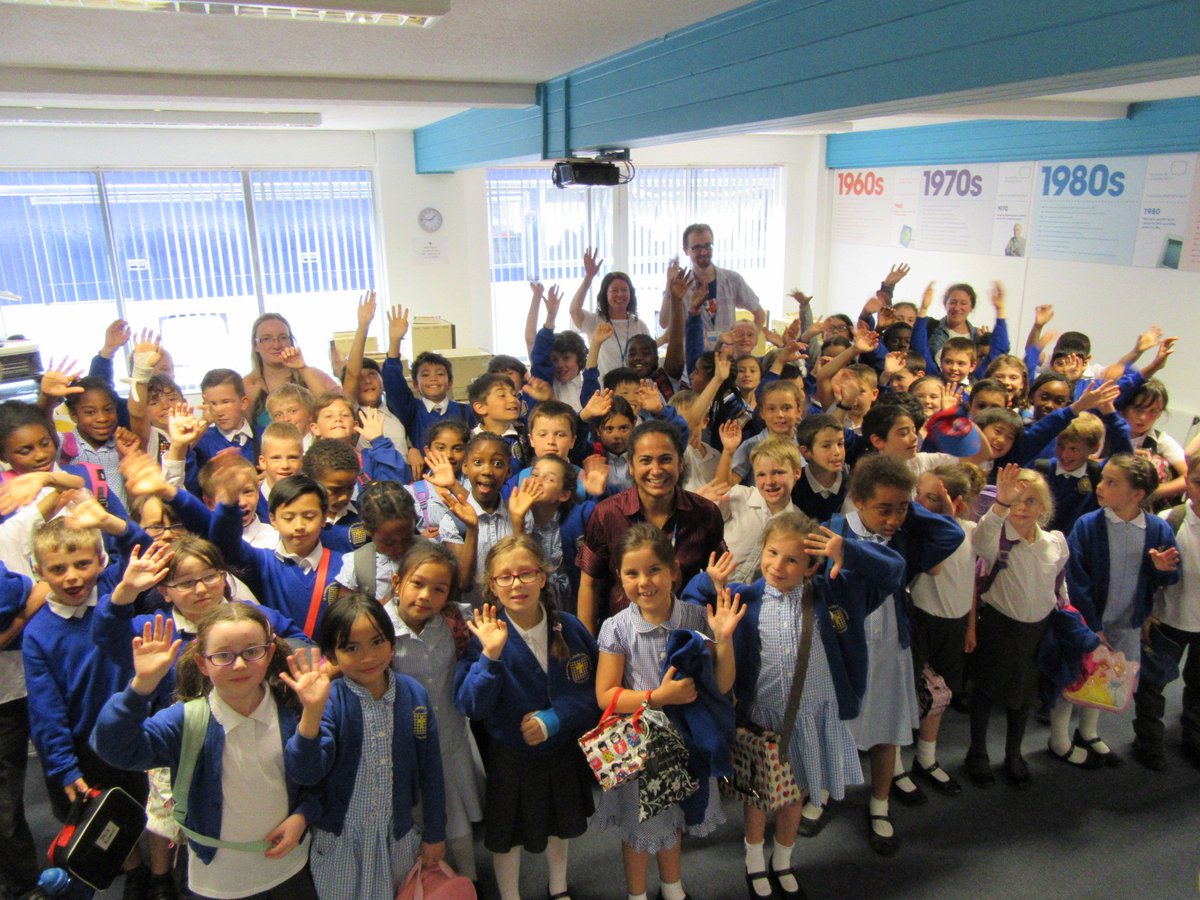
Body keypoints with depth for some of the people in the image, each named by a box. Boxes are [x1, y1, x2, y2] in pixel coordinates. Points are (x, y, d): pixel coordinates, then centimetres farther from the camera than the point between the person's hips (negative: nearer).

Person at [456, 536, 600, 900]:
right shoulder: (487, 635, -19)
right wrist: (491, 656, -38)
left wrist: (554, 719, -20)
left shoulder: (569, 628, -14)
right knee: (509, 836, 17)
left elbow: (595, 689, -7)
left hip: (563, 750, 3)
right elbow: (471, 707, -24)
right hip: (511, 758, -3)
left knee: (561, 826, 25)